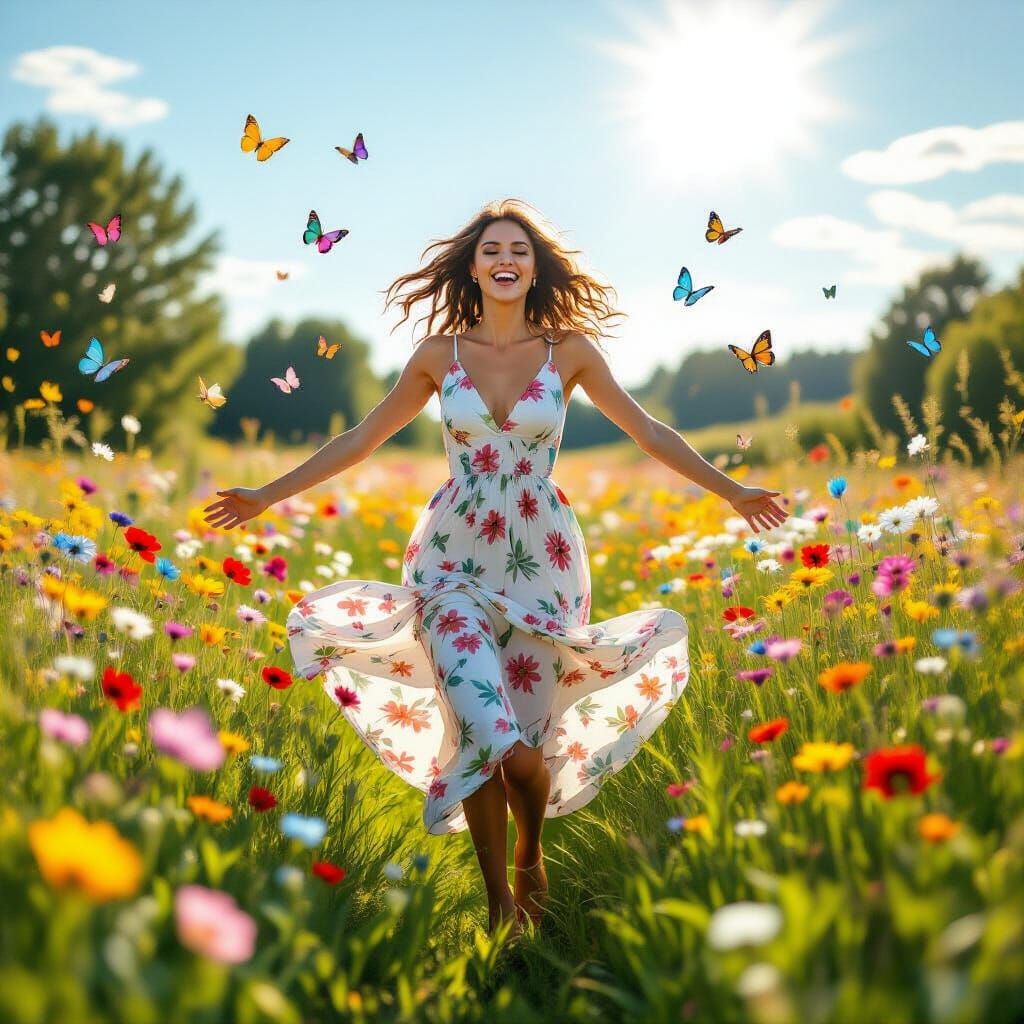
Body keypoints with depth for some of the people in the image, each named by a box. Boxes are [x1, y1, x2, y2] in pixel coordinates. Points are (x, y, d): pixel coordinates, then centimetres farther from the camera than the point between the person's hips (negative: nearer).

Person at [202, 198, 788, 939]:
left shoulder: (569, 350, 1)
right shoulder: (439, 355, 2)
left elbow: (648, 431, 7)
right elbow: (362, 439, 9)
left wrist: (730, 490, 7)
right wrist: (269, 495, 9)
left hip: (541, 559, 0)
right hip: (457, 559, 0)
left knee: (526, 734, 1)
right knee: (484, 730, -12)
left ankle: (532, 855, 33)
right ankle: (499, 899, 6)